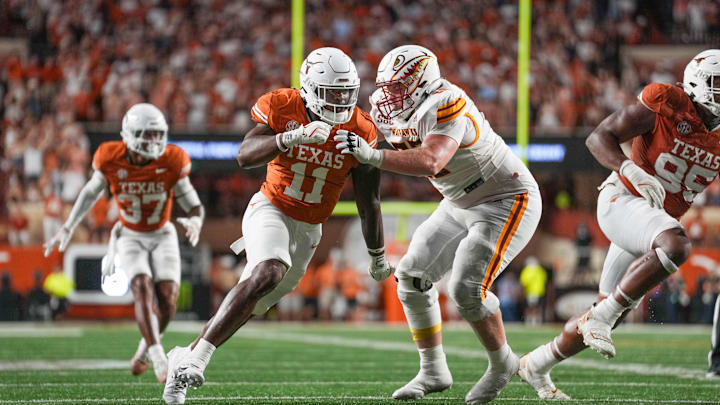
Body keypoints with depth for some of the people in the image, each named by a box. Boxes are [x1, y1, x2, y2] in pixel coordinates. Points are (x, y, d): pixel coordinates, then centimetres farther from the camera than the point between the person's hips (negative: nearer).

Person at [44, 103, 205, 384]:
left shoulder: (172, 163, -18)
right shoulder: (111, 160, -17)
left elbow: (194, 206, -11)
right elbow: (91, 192, 3)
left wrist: (194, 222, -35)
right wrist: (67, 229, 3)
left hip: (162, 237, 1)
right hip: (130, 238, -1)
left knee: (168, 298, -14)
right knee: (143, 289, -25)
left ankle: (146, 347, 15)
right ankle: (159, 359, -30)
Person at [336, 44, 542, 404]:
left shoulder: (446, 106, -30)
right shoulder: (390, 113, -3)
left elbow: (431, 161, -46)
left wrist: (371, 155, -52)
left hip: (507, 202, -9)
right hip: (461, 205, 9)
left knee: (466, 288, -19)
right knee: (412, 275, 1)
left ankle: (502, 364, 6)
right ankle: (433, 373, 12)